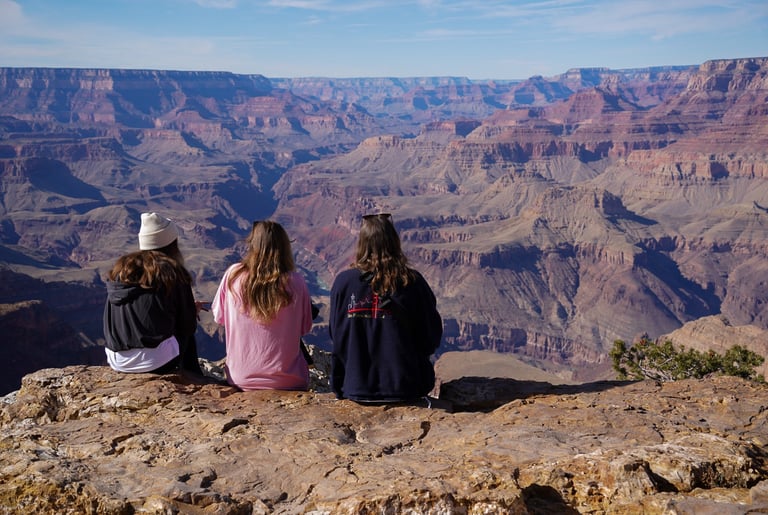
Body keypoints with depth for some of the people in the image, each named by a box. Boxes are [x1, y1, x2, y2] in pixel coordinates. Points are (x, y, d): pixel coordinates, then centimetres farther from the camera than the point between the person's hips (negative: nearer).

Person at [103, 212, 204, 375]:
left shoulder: (120, 269, 6)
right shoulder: (172, 273, -7)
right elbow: (188, 326, -1)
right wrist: (193, 311, 23)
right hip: (155, 362, -5)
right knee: (187, 337, 25)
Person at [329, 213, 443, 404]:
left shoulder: (343, 282, -9)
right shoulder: (412, 282, -12)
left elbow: (335, 336, 2)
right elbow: (432, 339, -1)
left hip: (355, 389, 1)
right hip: (405, 390, -1)